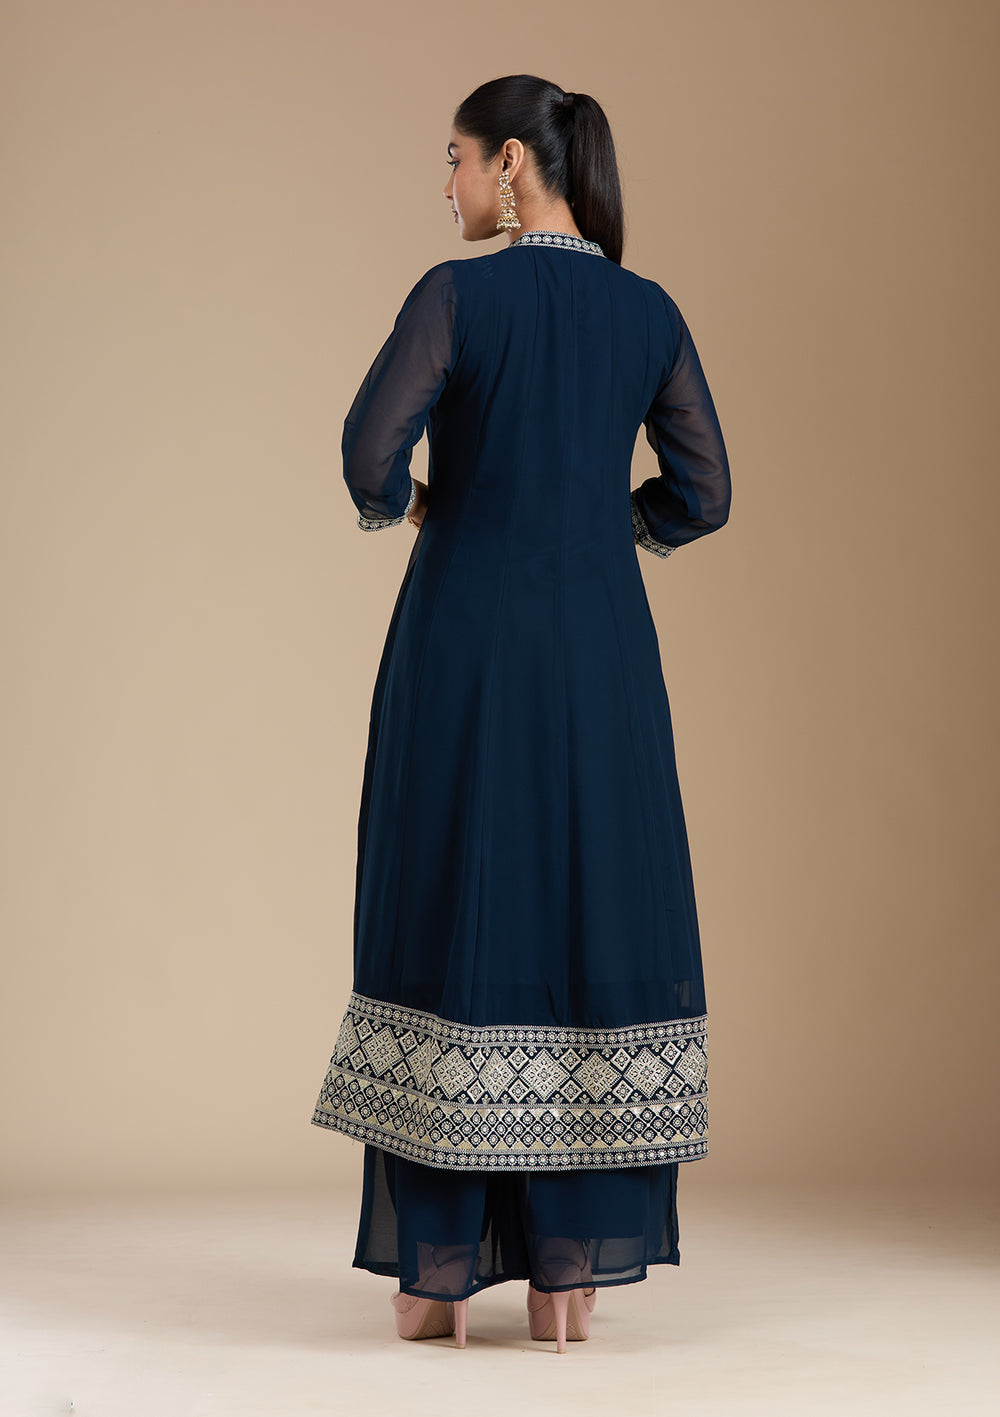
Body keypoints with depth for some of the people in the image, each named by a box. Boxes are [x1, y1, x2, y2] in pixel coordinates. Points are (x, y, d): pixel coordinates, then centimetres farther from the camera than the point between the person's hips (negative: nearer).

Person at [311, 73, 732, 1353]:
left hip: (464, 639, -3)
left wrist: (395, 507, 4)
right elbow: (701, 495, 6)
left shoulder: (458, 294, -8)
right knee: (592, 924, 8)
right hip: (600, 644, 4)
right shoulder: (649, 311, 6)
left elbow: (371, 452, -18)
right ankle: (571, 1270, 8)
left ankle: (438, 1271, 7)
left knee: (449, 922, 4)